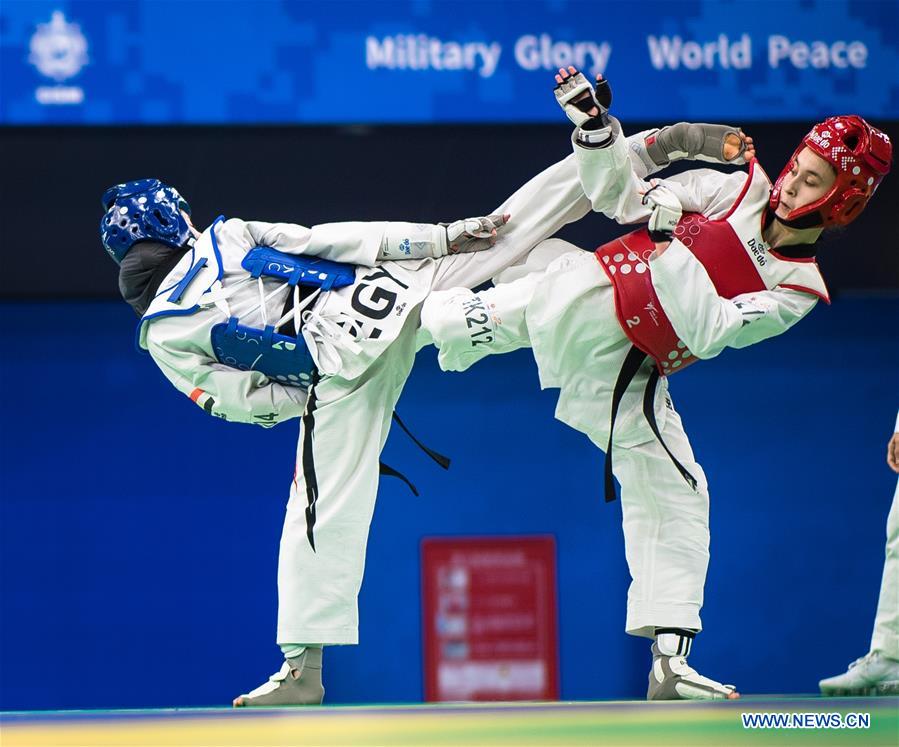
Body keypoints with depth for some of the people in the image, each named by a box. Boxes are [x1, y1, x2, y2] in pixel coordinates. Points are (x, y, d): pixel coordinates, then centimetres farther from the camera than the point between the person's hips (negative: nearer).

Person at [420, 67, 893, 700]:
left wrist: (668, 243, -32)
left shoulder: (798, 291, -7)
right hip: (585, 294, 0)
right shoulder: (738, 190, -4)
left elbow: (708, 329, -23)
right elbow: (622, 197, 0)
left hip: (628, 378, 0)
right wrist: (595, 126, -15)